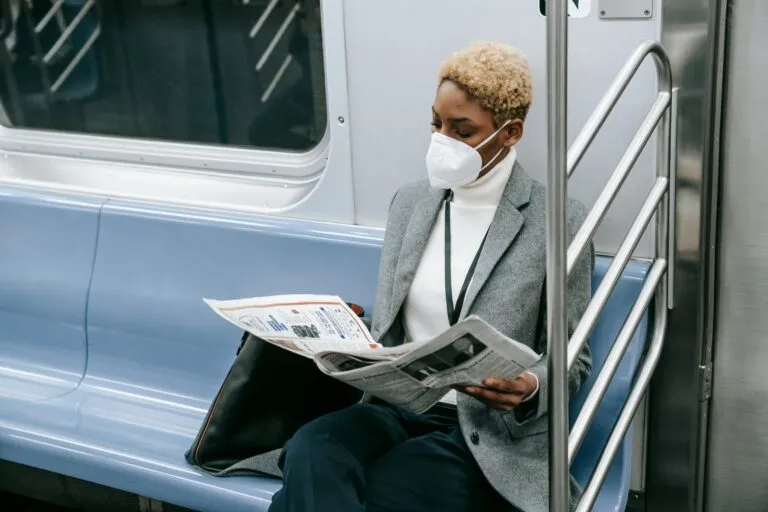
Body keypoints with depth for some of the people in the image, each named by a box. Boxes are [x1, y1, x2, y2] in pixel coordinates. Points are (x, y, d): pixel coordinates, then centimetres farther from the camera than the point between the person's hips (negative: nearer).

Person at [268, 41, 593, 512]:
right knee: (310, 451, -31)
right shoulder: (410, 202, 11)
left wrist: (530, 390, -21)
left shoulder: (559, 221, -3)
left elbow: (571, 361, 1)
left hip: (486, 433, -4)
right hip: (401, 407, 5)